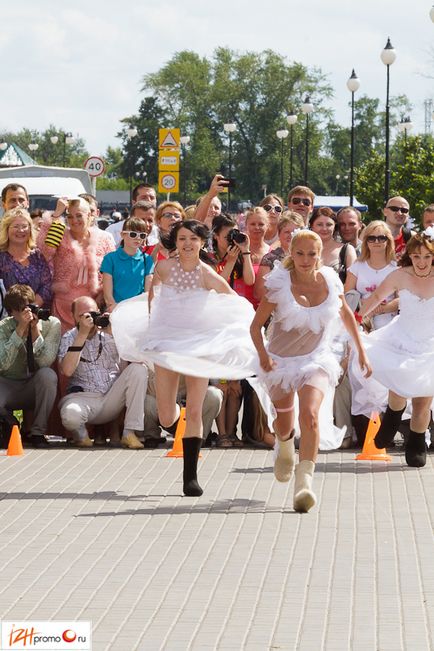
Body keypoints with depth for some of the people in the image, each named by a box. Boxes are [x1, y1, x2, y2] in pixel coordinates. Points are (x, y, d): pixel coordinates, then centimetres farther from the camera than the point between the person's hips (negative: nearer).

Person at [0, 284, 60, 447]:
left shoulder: (51, 324, -10)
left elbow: (45, 362, -20)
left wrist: (36, 330, -27)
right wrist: (20, 330, -29)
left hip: (36, 388, 1)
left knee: (48, 374, -35)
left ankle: (38, 432, -19)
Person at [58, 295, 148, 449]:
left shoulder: (108, 334, 8)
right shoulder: (69, 338, 2)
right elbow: (67, 370, -17)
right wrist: (83, 334, -18)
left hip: (112, 400, 3)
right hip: (84, 397, -3)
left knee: (139, 369, -20)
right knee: (70, 413, -39)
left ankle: (129, 433, -18)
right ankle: (80, 433, 3)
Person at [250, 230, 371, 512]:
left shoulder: (330, 280, -7)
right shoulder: (280, 285, -15)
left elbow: (346, 313, 12)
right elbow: (256, 325, -11)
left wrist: (361, 351, 13)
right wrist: (263, 355, -27)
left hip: (317, 358, 0)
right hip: (282, 359, 0)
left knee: (310, 414, -26)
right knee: (284, 424, 16)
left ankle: (304, 482, -31)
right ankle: (285, 447, 55)